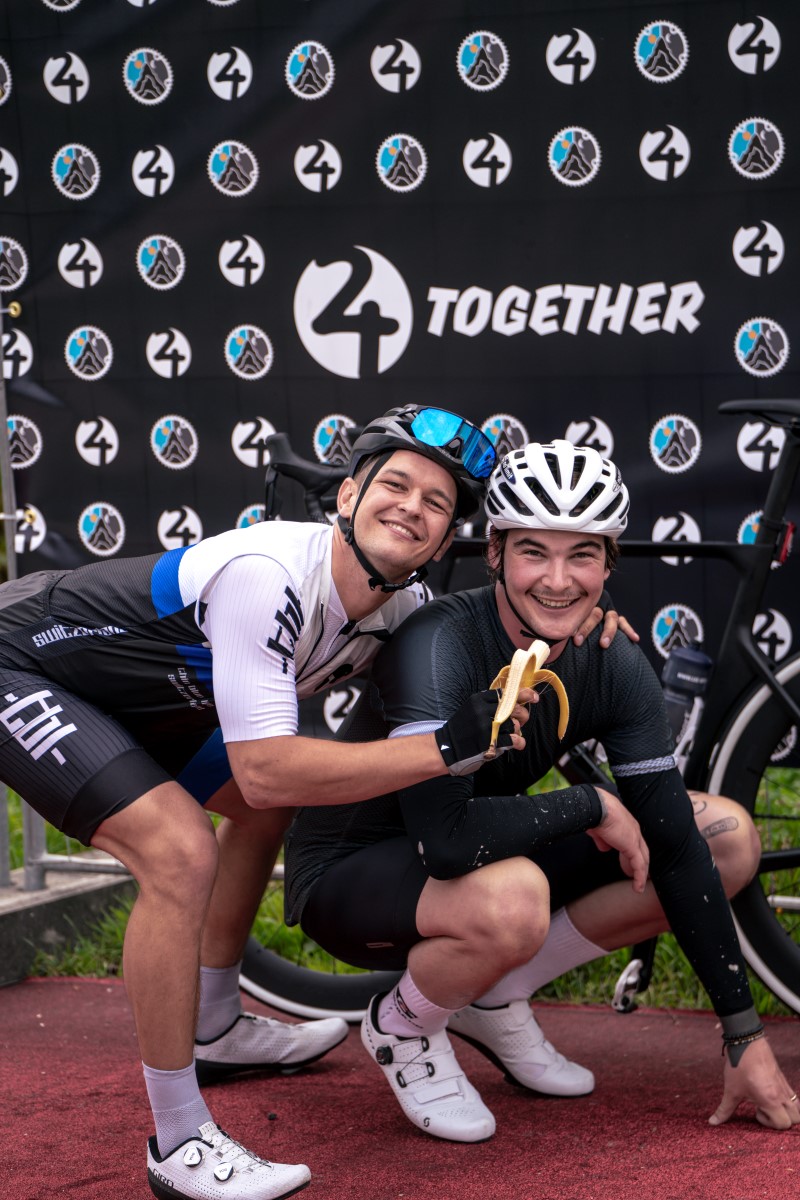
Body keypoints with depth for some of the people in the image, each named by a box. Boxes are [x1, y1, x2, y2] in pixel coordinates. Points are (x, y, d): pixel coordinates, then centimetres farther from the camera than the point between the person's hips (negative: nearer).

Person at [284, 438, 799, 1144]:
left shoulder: (617, 669, -11)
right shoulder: (439, 645, -29)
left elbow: (676, 849, -8)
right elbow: (446, 838, -40)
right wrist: (591, 806, -26)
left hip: (481, 860, 7)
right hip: (349, 875, -7)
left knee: (730, 838, -3)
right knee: (513, 899, -40)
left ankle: (496, 998, 7)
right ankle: (404, 1025, -5)